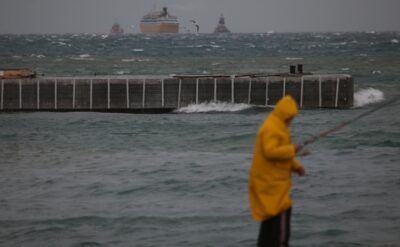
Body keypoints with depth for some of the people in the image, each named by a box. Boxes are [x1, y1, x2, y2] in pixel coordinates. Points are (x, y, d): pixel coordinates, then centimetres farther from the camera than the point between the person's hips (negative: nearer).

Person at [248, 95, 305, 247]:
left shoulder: (279, 127, 18)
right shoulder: (271, 128, -17)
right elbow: (270, 151, -29)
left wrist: (295, 166, 12)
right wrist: (292, 149, -20)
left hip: (271, 181, 11)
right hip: (270, 181, -11)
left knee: (270, 216, 13)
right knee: (282, 211, -14)